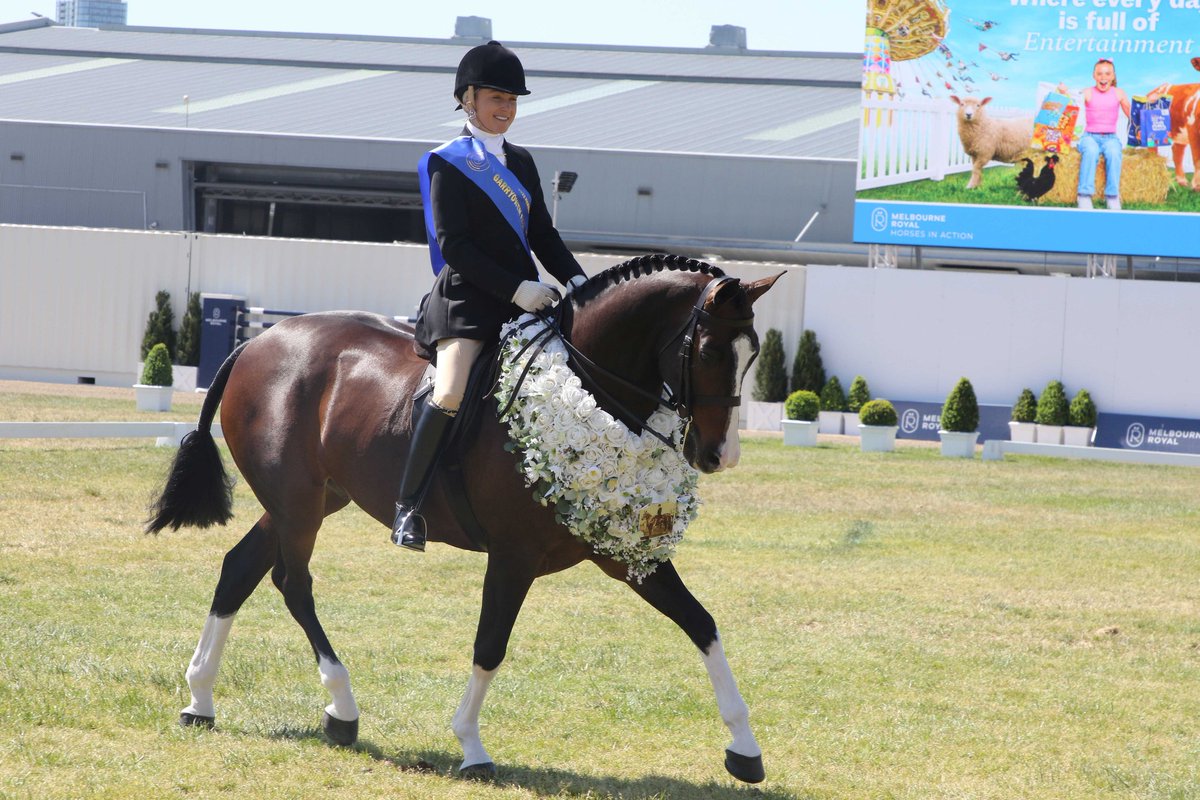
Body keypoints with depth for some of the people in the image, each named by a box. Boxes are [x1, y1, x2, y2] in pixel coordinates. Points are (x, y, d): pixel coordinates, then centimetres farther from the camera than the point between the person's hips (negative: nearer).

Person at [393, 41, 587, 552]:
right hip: (466, 299, -7)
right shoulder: (448, 164, -2)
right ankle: (408, 507, -19)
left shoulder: (520, 162, 19)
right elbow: (454, 246, -10)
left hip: (526, 297, 7)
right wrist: (515, 289, -17)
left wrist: (576, 279, 3)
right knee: (451, 394, -25)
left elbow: (543, 236, 21)